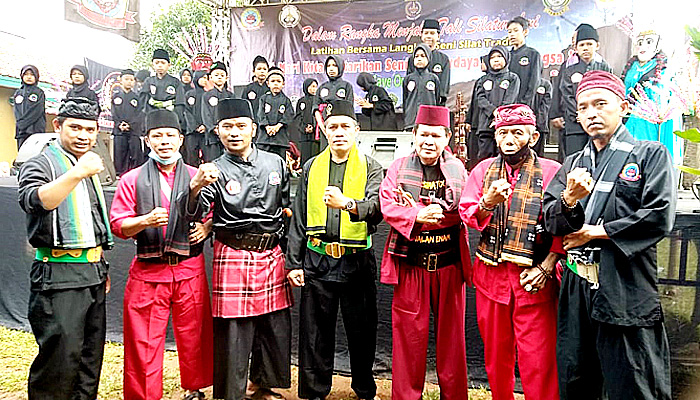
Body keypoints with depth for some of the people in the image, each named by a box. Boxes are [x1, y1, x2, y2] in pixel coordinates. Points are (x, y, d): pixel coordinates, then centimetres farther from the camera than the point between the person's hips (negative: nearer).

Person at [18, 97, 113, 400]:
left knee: (91, 357, 13)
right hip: (59, 276, -7)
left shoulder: (90, 170, 19)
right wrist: (76, 174, -40)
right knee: (61, 358, -7)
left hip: (94, 273, 8)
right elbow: (33, 200, -26)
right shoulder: (41, 164, -3)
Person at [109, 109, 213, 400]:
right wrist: (147, 220, -17)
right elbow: (117, 224, 1)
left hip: (190, 269, 1)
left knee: (193, 334, 9)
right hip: (148, 271, -1)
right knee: (144, 341, 3)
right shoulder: (132, 179, 5)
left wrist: (206, 226, -5)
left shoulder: (197, 176, 8)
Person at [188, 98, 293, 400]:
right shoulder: (217, 171, -3)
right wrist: (196, 187, -37)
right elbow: (192, 211, -17)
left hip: (272, 256, 4)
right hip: (234, 258, -4)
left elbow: (288, 205, 21)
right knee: (233, 332, 2)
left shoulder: (275, 163, 8)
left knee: (276, 328, 13)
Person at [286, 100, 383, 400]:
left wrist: (348, 203, -37)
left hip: (357, 262, -1)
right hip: (317, 260, 2)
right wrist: (294, 262, 4)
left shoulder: (370, 167, 1)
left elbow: (377, 207, -17)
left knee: (362, 330, 11)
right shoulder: (312, 167, 9)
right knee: (315, 331, 9)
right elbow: (298, 218, 9)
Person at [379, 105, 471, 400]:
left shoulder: (457, 168, 5)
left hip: (449, 263, 1)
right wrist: (418, 215, -22)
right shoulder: (399, 167, 4)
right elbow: (388, 205, -6)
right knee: (409, 332, 7)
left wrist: (427, 213, -15)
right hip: (410, 262, -1)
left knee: (451, 331, 11)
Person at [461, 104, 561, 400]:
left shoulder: (551, 172, -2)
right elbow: (466, 215, 2)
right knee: (495, 354, 16)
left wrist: (546, 268, -12)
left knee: (538, 360, -2)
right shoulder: (484, 170, 8)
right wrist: (488, 203, -18)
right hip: (491, 274, 4)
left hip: (533, 279, -3)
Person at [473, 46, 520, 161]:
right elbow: (481, 99, 6)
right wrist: (494, 111, -11)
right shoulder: (483, 80, 21)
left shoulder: (513, 78, 13)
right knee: (484, 158, -2)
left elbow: (509, 101, 0)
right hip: (485, 125, 3)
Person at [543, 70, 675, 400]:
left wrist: (595, 231, -8)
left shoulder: (651, 155, 1)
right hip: (577, 287, 5)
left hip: (627, 291, -5)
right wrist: (570, 199, -15)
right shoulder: (573, 164, 15)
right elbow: (551, 222, 7)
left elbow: (659, 218, -12)